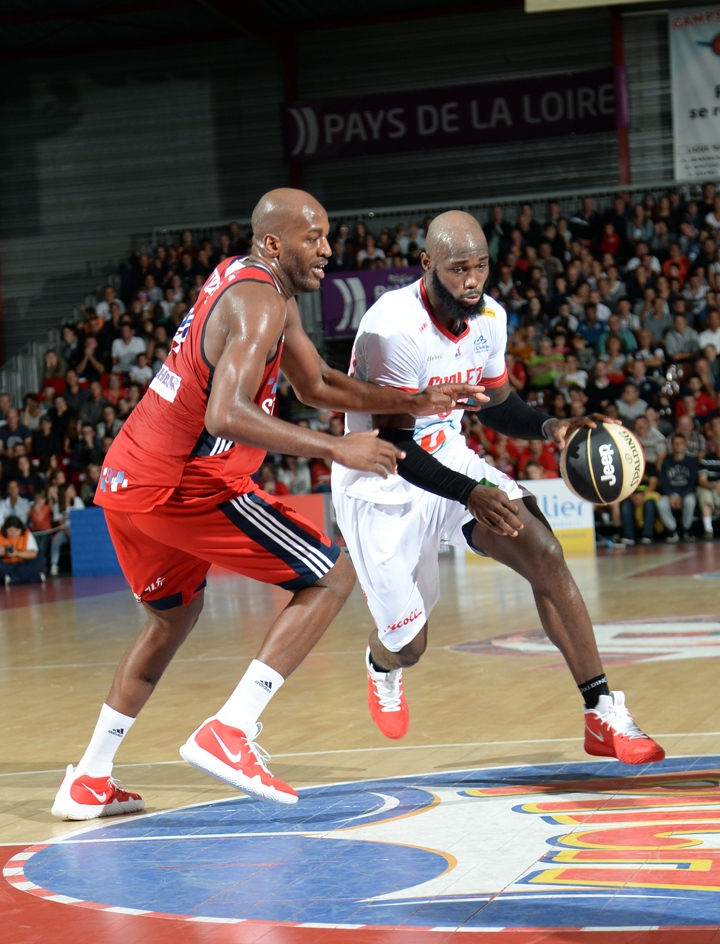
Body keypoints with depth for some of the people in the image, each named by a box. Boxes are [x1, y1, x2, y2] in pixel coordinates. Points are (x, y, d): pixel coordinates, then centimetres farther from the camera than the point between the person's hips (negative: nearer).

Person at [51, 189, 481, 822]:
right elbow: (227, 415, -30)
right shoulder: (259, 303, -15)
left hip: (125, 481, 10)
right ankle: (228, 734, -11)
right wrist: (336, 449, -31)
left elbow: (317, 385, 25)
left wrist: (413, 403, 16)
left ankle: (89, 782, 29)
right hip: (185, 485, -10)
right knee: (333, 576, -4)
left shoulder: (249, 281, 17)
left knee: (174, 615, 30)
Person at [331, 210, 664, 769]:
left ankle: (604, 714, -13)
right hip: (382, 488, -5)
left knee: (545, 555, -17)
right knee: (410, 645, 3)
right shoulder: (393, 326, -28)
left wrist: (549, 427, -9)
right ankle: (382, 665, 45)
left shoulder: (489, 318, -6)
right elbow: (393, 444, -27)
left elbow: (495, 404, 12)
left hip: (449, 458, 5)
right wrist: (470, 494, -38)